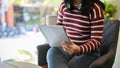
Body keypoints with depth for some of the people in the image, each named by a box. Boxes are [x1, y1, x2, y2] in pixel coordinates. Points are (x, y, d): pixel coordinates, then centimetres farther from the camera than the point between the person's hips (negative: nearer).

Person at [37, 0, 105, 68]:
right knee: (52, 52, -29)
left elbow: (97, 40, -13)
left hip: (88, 52, -5)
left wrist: (79, 49, -31)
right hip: (66, 48, 5)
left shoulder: (95, 9, -10)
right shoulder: (64, 6, 7)